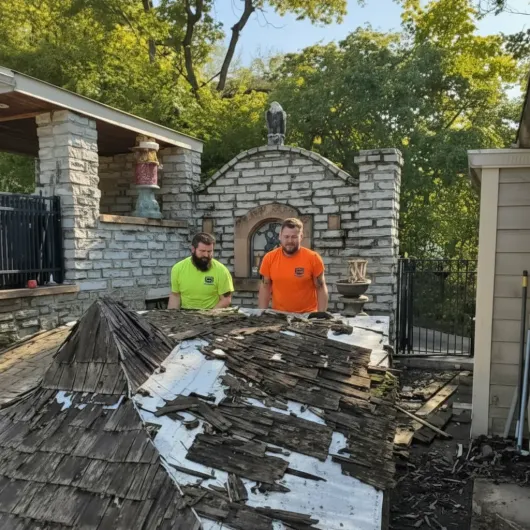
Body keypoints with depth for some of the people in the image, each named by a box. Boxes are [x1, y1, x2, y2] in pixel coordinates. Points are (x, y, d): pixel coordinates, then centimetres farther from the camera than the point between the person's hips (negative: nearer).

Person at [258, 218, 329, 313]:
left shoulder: (313, 258, -10)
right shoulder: (269, 258, -4)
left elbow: (321, 289, -4)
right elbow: (265, 288, 4)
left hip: (307, 315, -2)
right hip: (278, 314, 2)